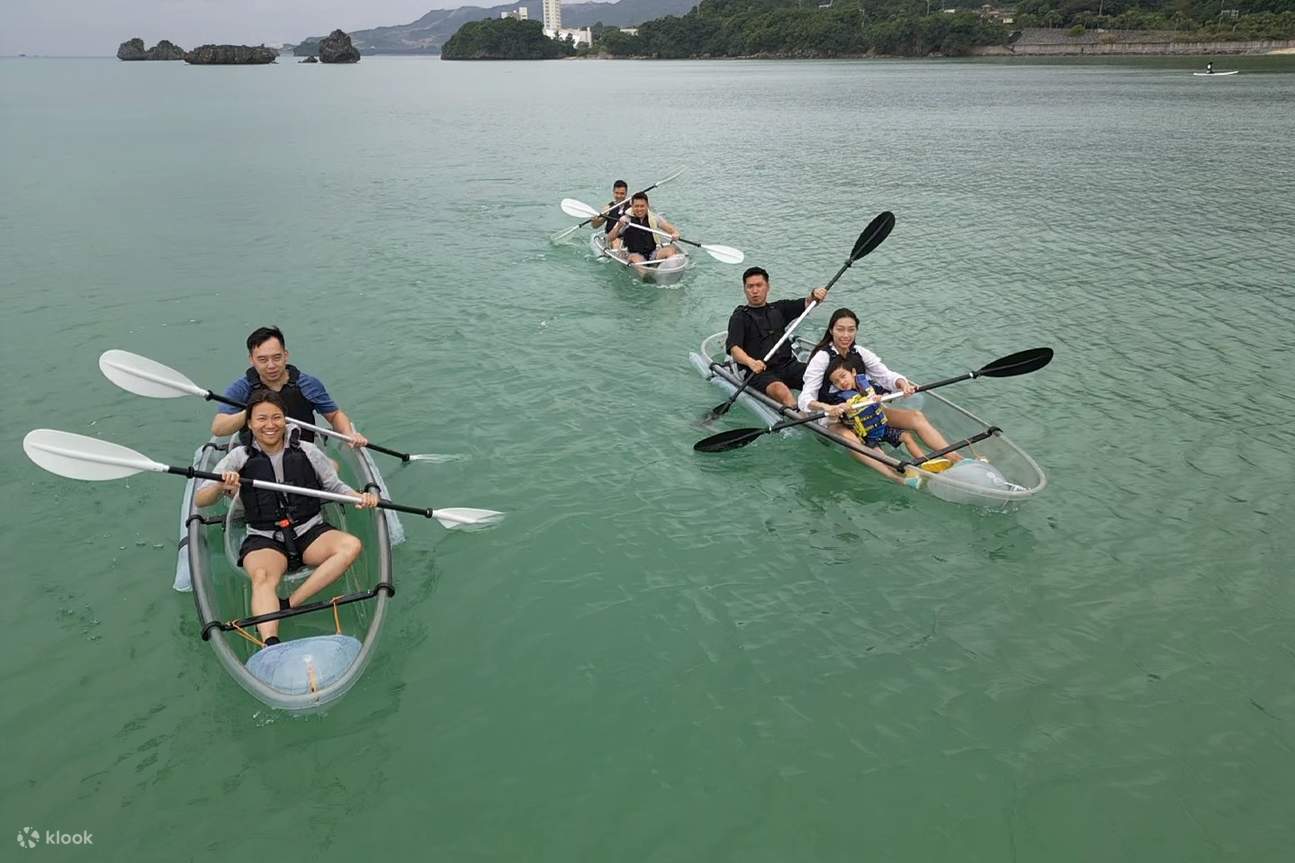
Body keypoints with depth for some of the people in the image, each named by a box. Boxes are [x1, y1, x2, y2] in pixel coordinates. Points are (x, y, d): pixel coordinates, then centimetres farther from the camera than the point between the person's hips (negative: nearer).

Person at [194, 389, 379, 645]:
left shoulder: (307, 451, 7)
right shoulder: (240, 457, 5)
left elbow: (334, 485, 14)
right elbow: (200, 500, 2)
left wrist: (360, 497, -7)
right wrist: (221, 486, -22)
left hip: (310, 533, 2)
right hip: (264, 540, -2)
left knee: (351, 545, -28)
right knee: (262, 577, -35)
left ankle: (288, 604, -31)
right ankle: (271, 645, -56)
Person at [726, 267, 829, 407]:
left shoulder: (778, 308, 22)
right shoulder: (740, 317, 4)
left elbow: (806, 304, 12)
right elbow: (734, 349, -11)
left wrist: (815, 295, -12)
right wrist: (750, 362, -31)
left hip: (788, 365, 5)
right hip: (760, 372, -5)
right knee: (781, 391, -36)